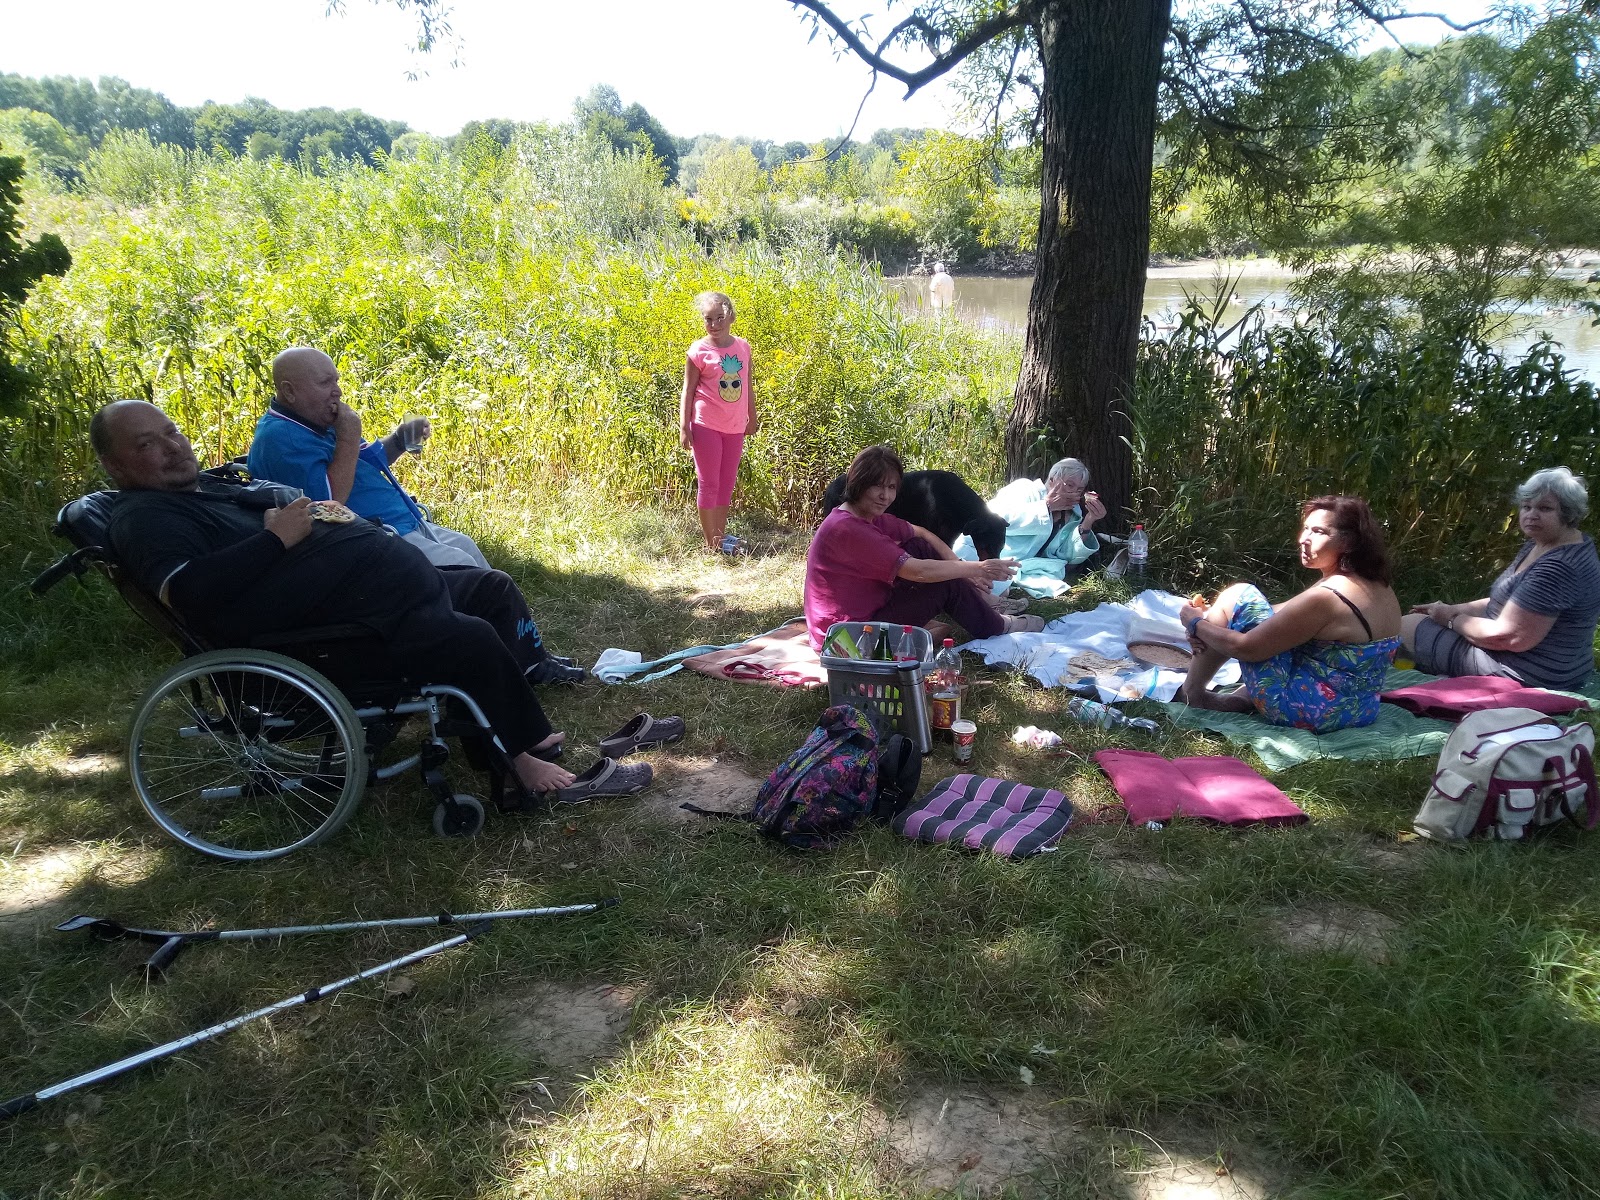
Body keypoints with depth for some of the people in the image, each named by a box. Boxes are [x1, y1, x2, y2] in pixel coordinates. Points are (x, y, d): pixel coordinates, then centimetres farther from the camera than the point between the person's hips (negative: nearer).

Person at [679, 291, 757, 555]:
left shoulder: (742, 346, 4)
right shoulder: (698, 351, -8)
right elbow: (688, 390, -5)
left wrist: (752, 417, 17)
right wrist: (684, 428, -10)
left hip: (735, 427, 5)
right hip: (706, 425, -5)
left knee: (727, 483, 12)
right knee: (709, 484, 1)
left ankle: (721, 536, 24)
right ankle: (711, 543, 8)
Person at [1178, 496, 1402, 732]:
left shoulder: (1326, 597, -24)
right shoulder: (1382, 588, 5)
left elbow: (1246, 648, -17)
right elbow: (1287, 615, 12)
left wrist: (1196, 623, 1)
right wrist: (1211, 625, 7)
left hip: (1308, 713, -9)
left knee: (1237, 596, -2)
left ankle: (1192, 692, 12)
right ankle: (1238, 700, 14)